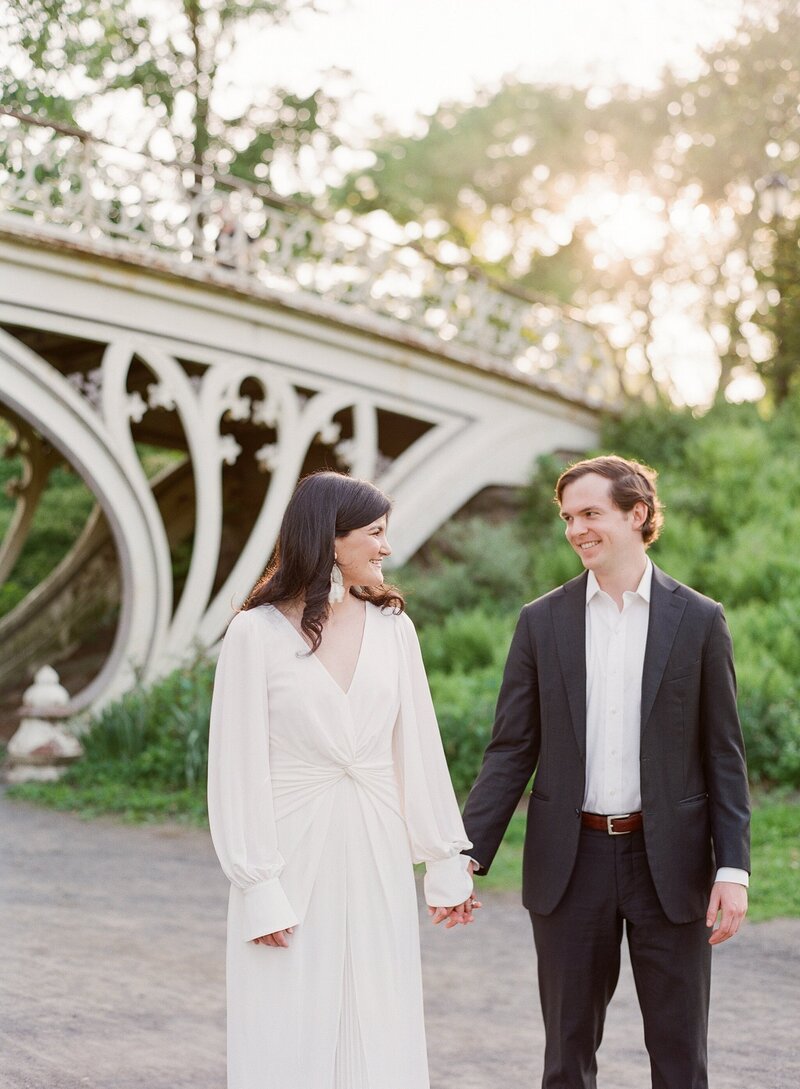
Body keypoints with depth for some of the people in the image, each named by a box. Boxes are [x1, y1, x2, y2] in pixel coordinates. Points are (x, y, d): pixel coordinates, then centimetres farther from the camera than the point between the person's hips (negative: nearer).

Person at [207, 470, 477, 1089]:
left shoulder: (392, 627, 5)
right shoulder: (258, 632, -7)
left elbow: (419, 748, 8)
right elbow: (238, 768, -7)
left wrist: (448, 864, 7)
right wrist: (258, 890, -10)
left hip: (378, 857, 4)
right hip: (295, 857, -4)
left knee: (380, 1039, 8)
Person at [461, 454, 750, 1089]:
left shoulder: (698, 620, 0)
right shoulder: (543, 621, 4)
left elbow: (724, 755, 1)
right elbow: (511, 751, 4)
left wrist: (733, 869, -7)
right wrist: (469, 856, -5)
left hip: (668, 861, -1)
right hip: (570, 862, 1)